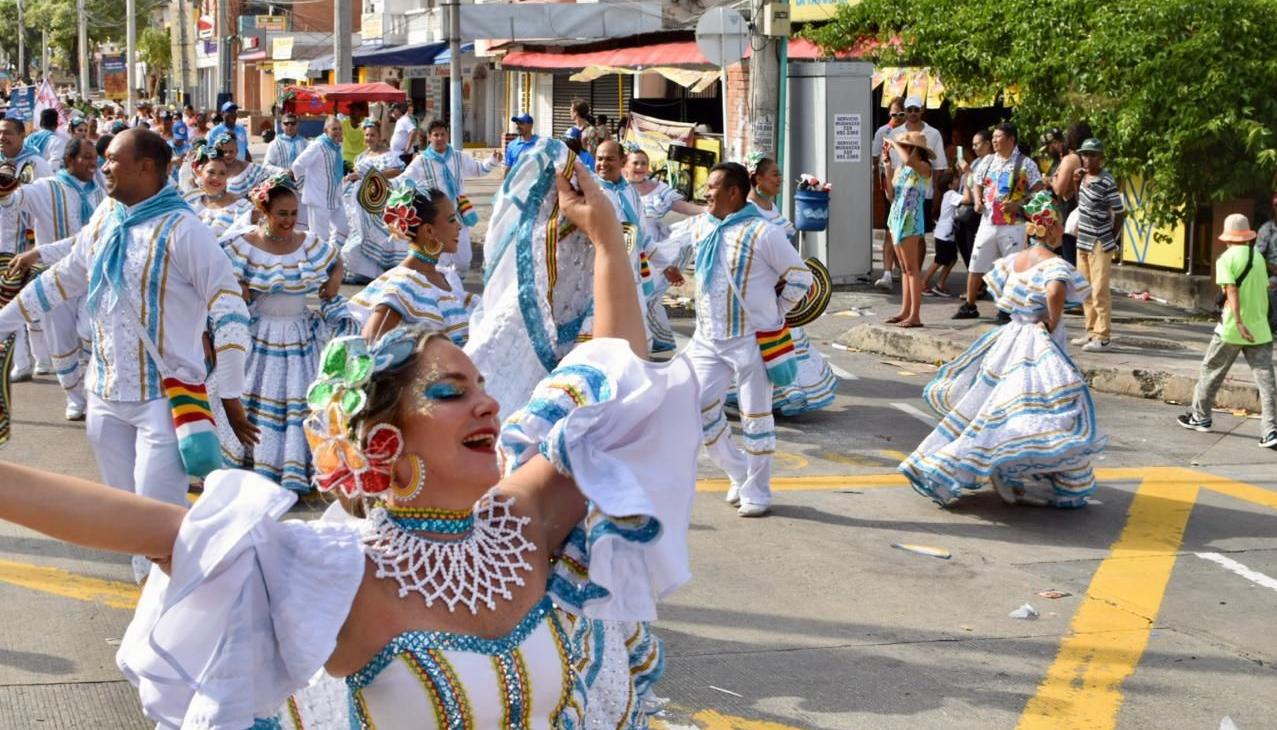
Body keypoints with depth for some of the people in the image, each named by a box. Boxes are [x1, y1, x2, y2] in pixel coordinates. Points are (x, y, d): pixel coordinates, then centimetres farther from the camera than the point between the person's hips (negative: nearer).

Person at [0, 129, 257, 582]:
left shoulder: (181, 230, -16)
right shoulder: (103, 219, 5)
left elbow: (230, 311, -16)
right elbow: (62, 280, 20)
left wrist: (231, 397, -17)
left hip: (165, 396, -7)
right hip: (106, 394, 7)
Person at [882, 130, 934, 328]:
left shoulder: (924, 167, -9)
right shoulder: (900, 169, 11)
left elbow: (908, 160, -31)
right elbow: (891, 196, 6)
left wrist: (894, 142, -15)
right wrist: (888, 170, 1)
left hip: (910, 221, -8)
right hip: (897, 218, 8)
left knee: (911, 268, -8)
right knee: (904, 268, 12)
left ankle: (915, 315, -8)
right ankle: (905, 311, 17)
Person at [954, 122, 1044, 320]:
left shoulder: (1025, 164, -4)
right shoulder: (988, 161, 11)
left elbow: (1038, 191, -7)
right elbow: (977, 185, 20)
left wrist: (1018, 204, -19)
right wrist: (977, 200, 0)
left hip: (1013, 225, -5)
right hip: (988, 222, 5)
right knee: (976, 265, 6)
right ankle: (969, 306, 15)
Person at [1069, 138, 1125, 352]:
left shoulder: (1107, 182, -17)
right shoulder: (1084, 177, 7)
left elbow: (1119, 213, -13)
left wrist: (1112, 240, -4)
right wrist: (1076, 183, 5)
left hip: (1099, 245, -8)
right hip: (1083, 242, 8)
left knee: (1100, 291, -5)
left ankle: (1102, 337, 0)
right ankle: (1091, 332, 24)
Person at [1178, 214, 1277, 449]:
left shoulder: (1226, 258, -7)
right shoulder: (1258, 257, 9)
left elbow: (1231, 290, -18)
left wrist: (1239, 322, -24)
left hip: (1232, 328, -4)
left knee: (1212, 370, 14)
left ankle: (1200, 416, 25)